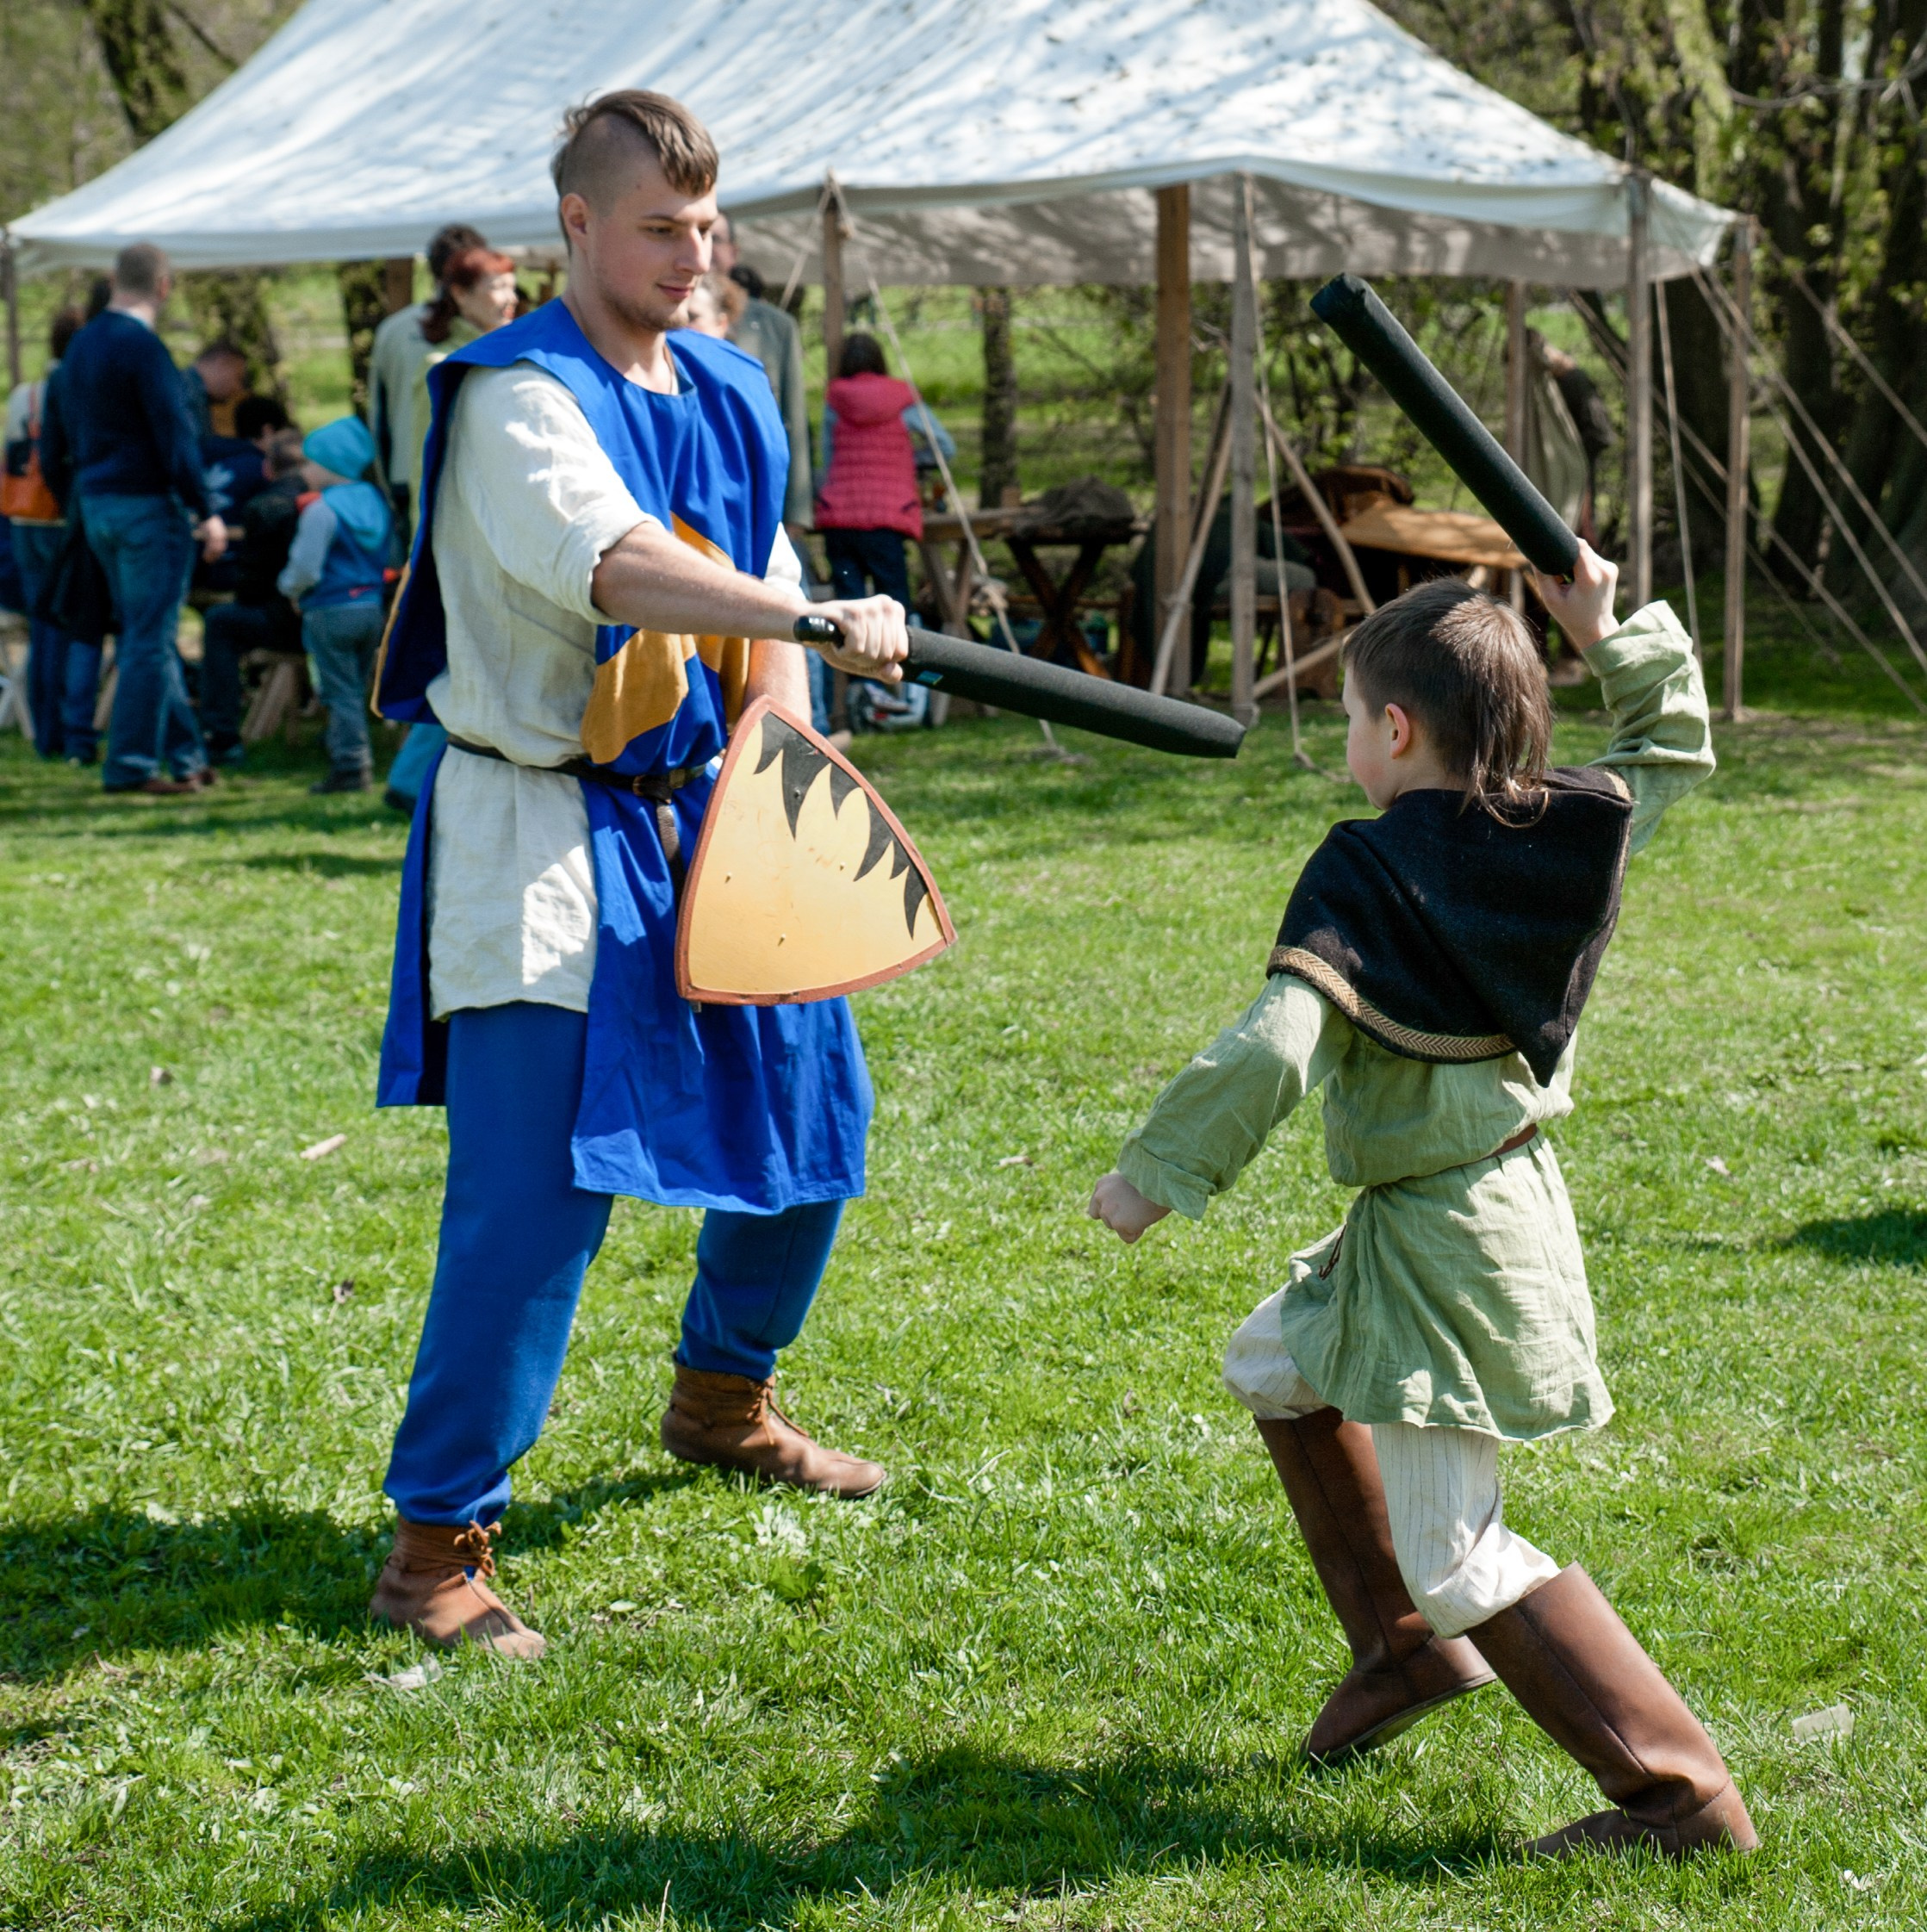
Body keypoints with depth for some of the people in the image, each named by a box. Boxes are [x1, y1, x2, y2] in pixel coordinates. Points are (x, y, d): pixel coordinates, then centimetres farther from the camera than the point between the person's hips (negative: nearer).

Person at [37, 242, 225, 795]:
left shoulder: (81, 346, 11)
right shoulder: (142, 347, -15)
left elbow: (54, 445, 17)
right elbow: (175, 438, -18)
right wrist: (206, 513, -14)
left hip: (96, 506, 9)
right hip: (146, 503, -9)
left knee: (146, 638, 14)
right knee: (149, 640, -4)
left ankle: (184, 755, 19)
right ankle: (131, 764, -3)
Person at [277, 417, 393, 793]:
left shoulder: (321, 509, -16)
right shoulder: (377, 501, 7)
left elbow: (305, 568, -17)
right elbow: (390, 559, 16)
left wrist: (289, 588, 2)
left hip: (331, 611, -7)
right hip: (373, 606, 7)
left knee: (341, 693, -2)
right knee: (356, 689, 15)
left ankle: (350, 766, -3)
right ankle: (354, 761, 18)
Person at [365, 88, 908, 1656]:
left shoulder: (728, 393, 10)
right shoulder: (519, 398, -15)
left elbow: (756, 592, 9)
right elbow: (610, 565, -34)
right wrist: (818, 620, -46)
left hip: (704, 815, 8)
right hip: (544, 835, -8)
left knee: (809, 1111, 15)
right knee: (537, 1188, -14)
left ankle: (722, 1402, 40)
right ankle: (436, 1543, -3)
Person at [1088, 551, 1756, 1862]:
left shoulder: (1367, 877, -20)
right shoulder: (1573, 831, -1)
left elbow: (1273, 1051, -29)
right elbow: (1677, 749, 19)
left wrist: (1156, 1173, -21)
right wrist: (1611, 633, 18)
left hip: (1441, 1241, -9)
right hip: (1509, 1195, 9)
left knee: (1452, 1554, -2)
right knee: (1275, 1365, 28)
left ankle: (1678, 1790, -4)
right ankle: (1407, 1645, 33)